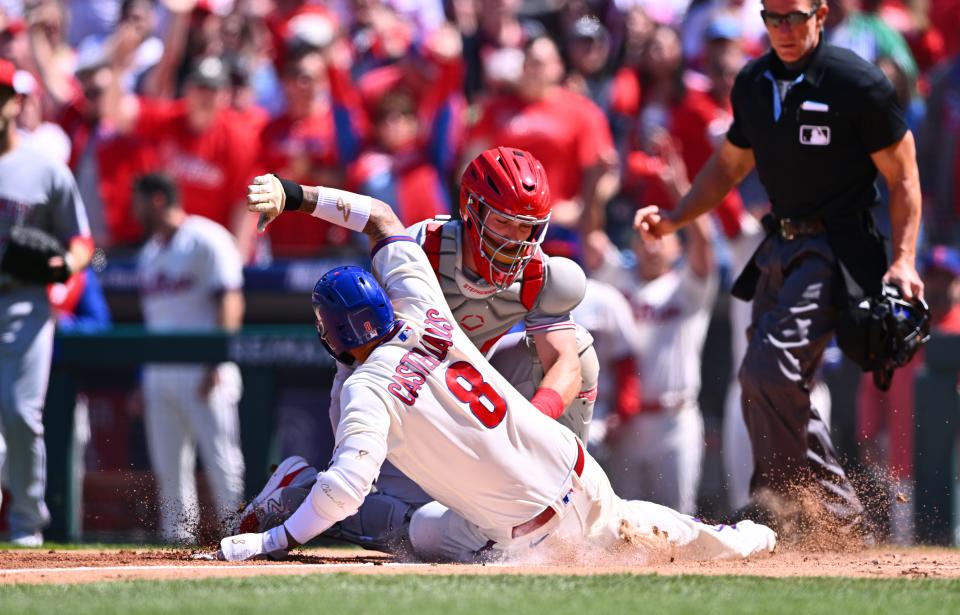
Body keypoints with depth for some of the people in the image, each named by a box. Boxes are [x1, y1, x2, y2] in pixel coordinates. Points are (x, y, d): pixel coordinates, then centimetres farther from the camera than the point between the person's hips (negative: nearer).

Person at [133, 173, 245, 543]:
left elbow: (229, 302, -11)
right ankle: (177, 537, 9)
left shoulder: (205, 240, -5)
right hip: (158, 374, 8)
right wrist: (142, 383, 18)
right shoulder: (149, 252, 20)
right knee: (168, 466, 6)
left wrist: (217, 363, -19)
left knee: (222, 461, -10)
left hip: (201, 372, -8)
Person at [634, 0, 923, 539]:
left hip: (837, 247, -8)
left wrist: (904, 260, -18)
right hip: (781, 247, 8)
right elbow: (729, 166, 21)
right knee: (771, 393, 8)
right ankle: (840, 515, 18)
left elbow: (903, 178, -8)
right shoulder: (753, 84, 8)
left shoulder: (858, 84, -12)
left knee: (769, 371, -22)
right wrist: (674, 218, 7)